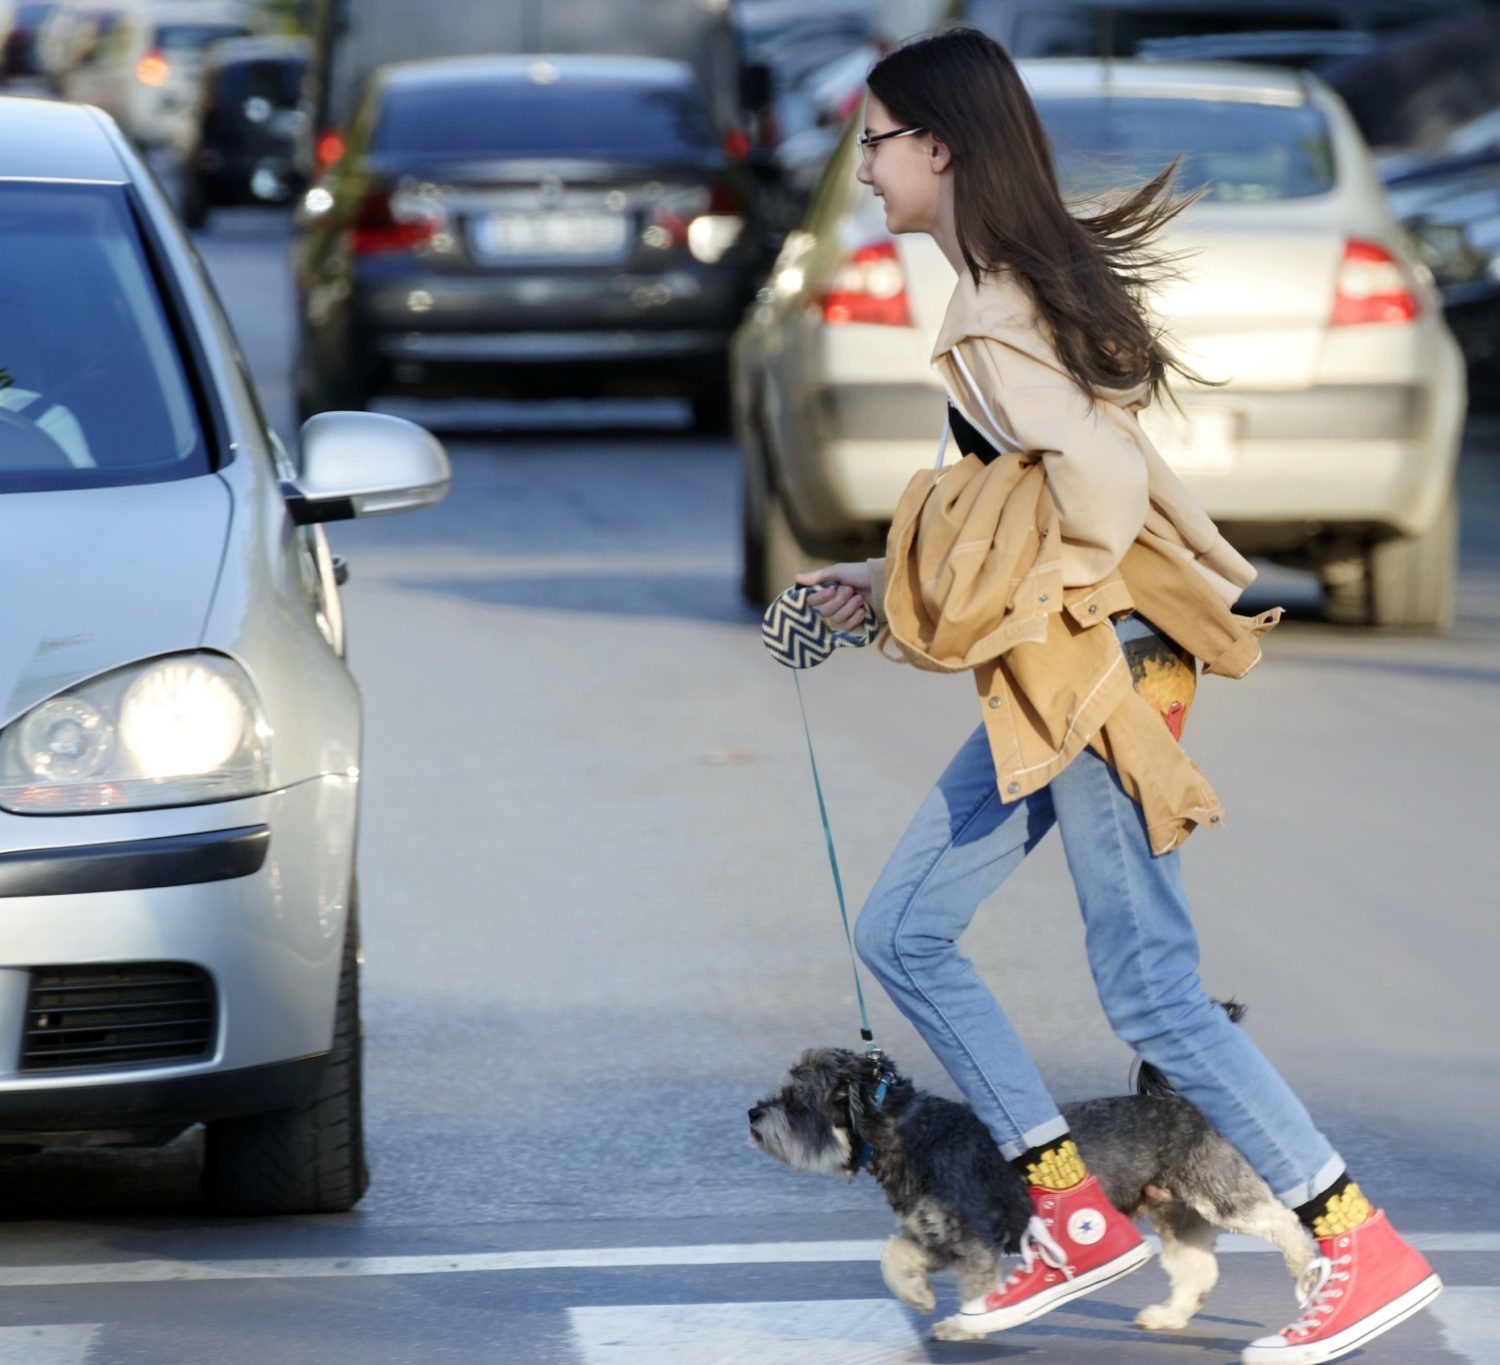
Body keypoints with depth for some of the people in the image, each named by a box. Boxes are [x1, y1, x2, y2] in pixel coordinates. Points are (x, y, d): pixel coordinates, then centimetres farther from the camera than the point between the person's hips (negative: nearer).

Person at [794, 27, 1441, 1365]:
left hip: (1097, 669, -10)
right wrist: (892, 586, 17)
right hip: (1052, 686, 10)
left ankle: (1367, 1253, -3)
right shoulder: (1037, 280, 12)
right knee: (903, 932, 12)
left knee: (1152, 990, -7)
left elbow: (1099, 490, -25)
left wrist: (998, 594, -8)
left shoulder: (988, 324, -17)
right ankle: (1075, 1215, 14)